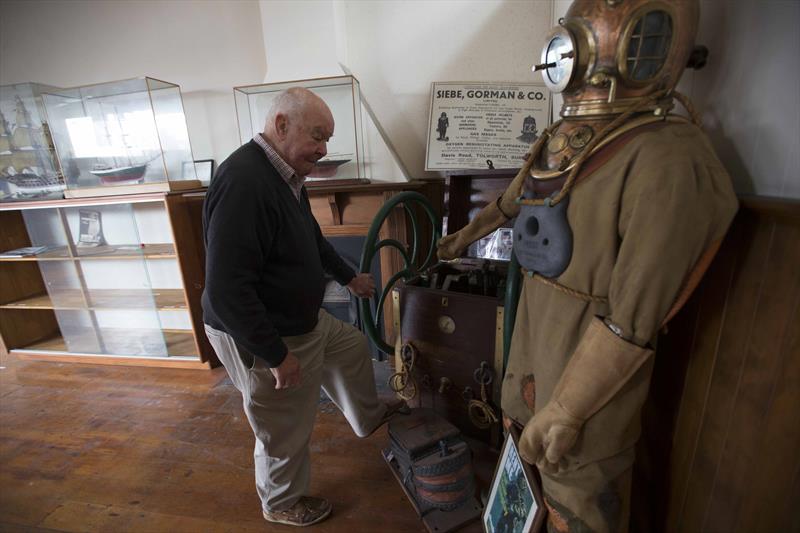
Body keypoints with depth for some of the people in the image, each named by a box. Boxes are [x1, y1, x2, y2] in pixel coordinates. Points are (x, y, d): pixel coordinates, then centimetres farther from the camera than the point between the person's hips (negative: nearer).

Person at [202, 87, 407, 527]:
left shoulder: (286, 174, 4)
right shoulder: (243, 182, -30)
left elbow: (312, 238, 18)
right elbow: (225, 291, -32)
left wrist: (348, 277, 26)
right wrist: (276, 356, -23)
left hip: (303, 320, 10)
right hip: (262, 339, -9)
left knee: (353, 347, 26)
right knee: (285, 432, 12)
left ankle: (369, 418, 53)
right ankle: (281, 504, 44)